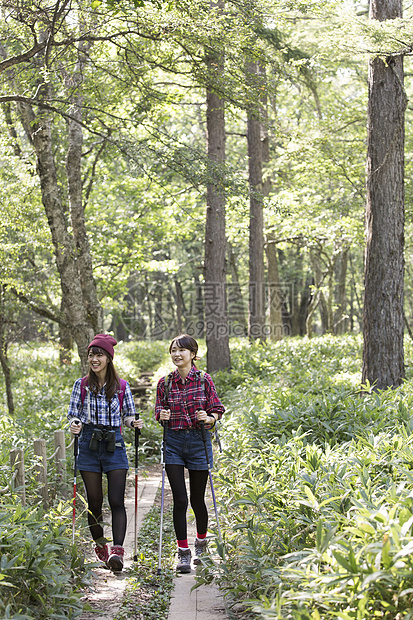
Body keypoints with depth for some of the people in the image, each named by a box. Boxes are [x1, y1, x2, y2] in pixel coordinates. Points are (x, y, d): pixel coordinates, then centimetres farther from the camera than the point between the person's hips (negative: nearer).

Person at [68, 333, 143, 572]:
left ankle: (117, 551, -14)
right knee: (94, 502, 6)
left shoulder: (122, 387, 5)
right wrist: (75, 425, -14)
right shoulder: (82, 385, 6)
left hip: (114, 445, -1)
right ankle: (100, 547, 22)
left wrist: (134, 423, -10)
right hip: (89, 445, 1)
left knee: (117, 500, -10)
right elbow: (74, 415, 8)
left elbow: (128, 416, 12)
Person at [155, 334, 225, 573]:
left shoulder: (204, 380, -1)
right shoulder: (165, 383, 3)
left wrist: (209, 418, -18)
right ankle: (183, 553, 5)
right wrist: (162, 416, -11)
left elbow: (217, 409, 3)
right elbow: (159, 411, 11)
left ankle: (201, 542, 34)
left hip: (199, 440, -1)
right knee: (180, 500, -5)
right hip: (174, 441, 1)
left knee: (197, 498, 8)